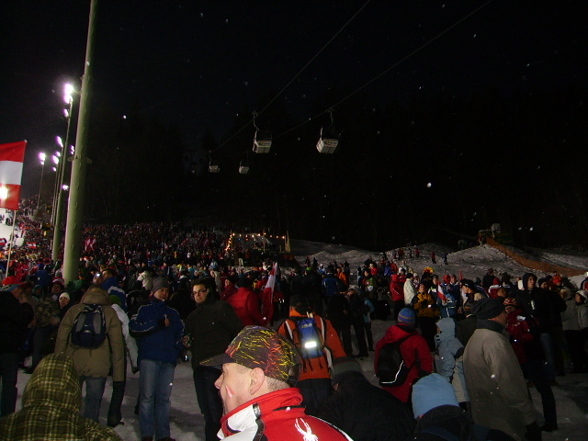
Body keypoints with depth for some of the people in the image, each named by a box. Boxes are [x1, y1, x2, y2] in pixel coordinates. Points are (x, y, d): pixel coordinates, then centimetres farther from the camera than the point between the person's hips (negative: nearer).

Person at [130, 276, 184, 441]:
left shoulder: (173, 314, 22)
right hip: (149, 358, -3)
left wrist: (177, 350, 5)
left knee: (164, 397, 4)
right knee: (147, 396, -4)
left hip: (168, 360, 3)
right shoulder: (144, 310, 11)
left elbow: (179, 334, 21)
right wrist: (157, 324, -11)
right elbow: (134, 327, -6)